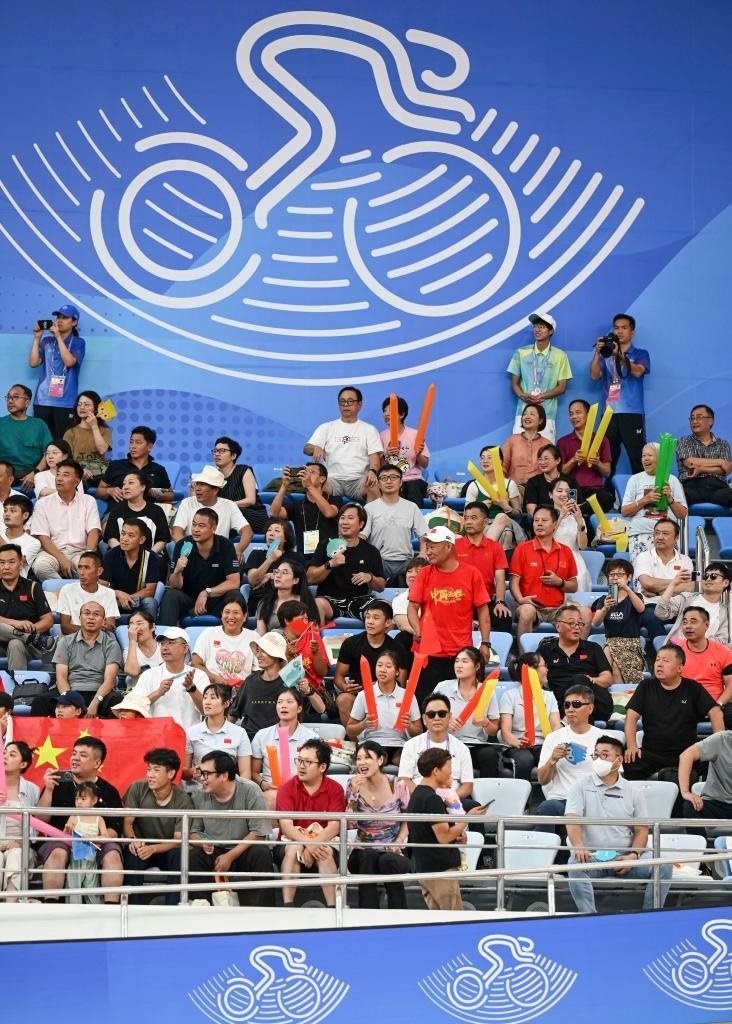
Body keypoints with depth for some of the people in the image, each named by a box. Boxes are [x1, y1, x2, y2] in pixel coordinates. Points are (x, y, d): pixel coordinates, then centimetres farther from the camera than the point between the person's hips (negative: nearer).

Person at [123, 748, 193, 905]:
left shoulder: (182, 800, -13)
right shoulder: (138, 789, -9)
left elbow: (178, 840, -16)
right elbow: (127, 822, -6)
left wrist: (153, 848, -35)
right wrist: (133, 839, -30)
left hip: (167, 850, -1)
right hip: (142, 846, 1)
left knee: (178, 855, -33)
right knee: (132, 853, -33)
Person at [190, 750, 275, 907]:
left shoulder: (249, 791, -14)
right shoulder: (200, 795, -3)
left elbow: (259, 833, -15)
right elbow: (193, 831, 5)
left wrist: (230, 856, -19)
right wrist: (202, 842, -19)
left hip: (243, 851, -3)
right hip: (214, 852, 3)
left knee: (261, 854, -33)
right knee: (192, 857, -26)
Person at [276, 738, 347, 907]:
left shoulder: (335, 789, -3)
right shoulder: (287, 788, -3)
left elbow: (334, 826, -12)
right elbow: (286, 825, -13)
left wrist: (314, 844, -28)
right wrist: (307, 843, -30)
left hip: (323, 841, 0)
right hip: (293, 841, 0)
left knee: (326, 853, -33)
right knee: (293, 849, -33)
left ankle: (332, 907, -35)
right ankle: (287, 906, -36)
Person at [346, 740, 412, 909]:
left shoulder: (397, 786, -4)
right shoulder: (353, 785, -1)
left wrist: (399, 842, -9)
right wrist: (354, 793, -19)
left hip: (393, 852, -1)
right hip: (363, 854, 1)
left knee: (388, 861, -34)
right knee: (367, 857, -34)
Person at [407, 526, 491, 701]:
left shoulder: (471, 574, 1)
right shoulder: (424, 575, 6)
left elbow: (482, 611, 3)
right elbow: (412, 607, 3)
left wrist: (485, 643, -3)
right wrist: (417, 631, -15)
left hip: (462, 652, -1)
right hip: (429, 652, 1)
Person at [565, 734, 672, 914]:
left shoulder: (634, 793, 14)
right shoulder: (582, 786, 8)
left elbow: (641, 830, 11)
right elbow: (572, 819, -6)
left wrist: (633, 855, -9)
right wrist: (578, 846, -26)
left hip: (624, 857, 2)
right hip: (592, 856, -2)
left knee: (664, 865, -21)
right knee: (576, 863, -36)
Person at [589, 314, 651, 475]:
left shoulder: (640, 354, 10)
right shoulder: (606, 355, 18)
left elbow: (637, 371, -11)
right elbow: (594, 376, 4)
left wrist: (619, 355, -25)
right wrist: (597, 353, -9)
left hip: (632, 413, -3)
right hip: (609, 413, 3)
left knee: (637, 459, -10)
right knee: (607, 460, -2)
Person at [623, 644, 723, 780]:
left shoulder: (693, 688, 7)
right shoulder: (646, 687, 10)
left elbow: (715, 712, -1)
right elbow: (632, 716, 2)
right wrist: (631, 746, -13)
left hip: (684, 755, 0)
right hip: (651, 753, 1)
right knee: (630, 764, -32)